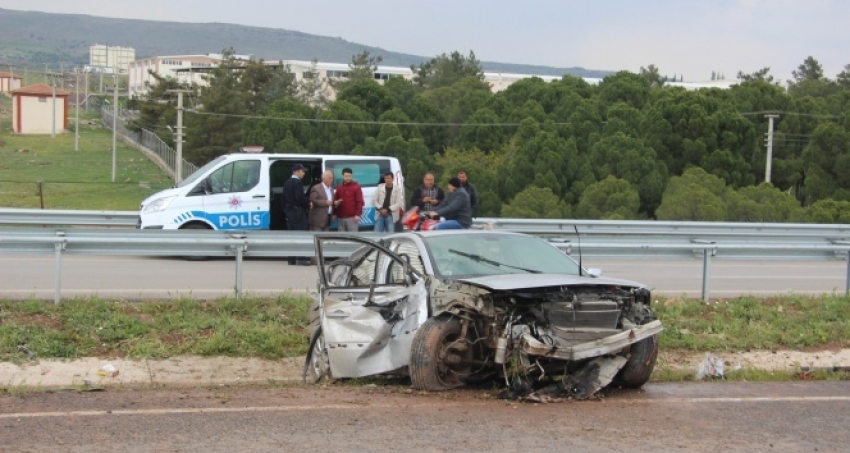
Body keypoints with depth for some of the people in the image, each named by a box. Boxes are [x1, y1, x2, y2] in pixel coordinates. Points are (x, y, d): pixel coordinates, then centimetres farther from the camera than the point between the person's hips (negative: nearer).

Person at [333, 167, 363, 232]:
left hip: (352, 217, -5)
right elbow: (335, 201, 20)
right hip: (340, 217, 5)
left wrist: (358, 214, -14)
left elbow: (360, 202, -6)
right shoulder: (339, 188, 14)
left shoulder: (356, 187, -1)